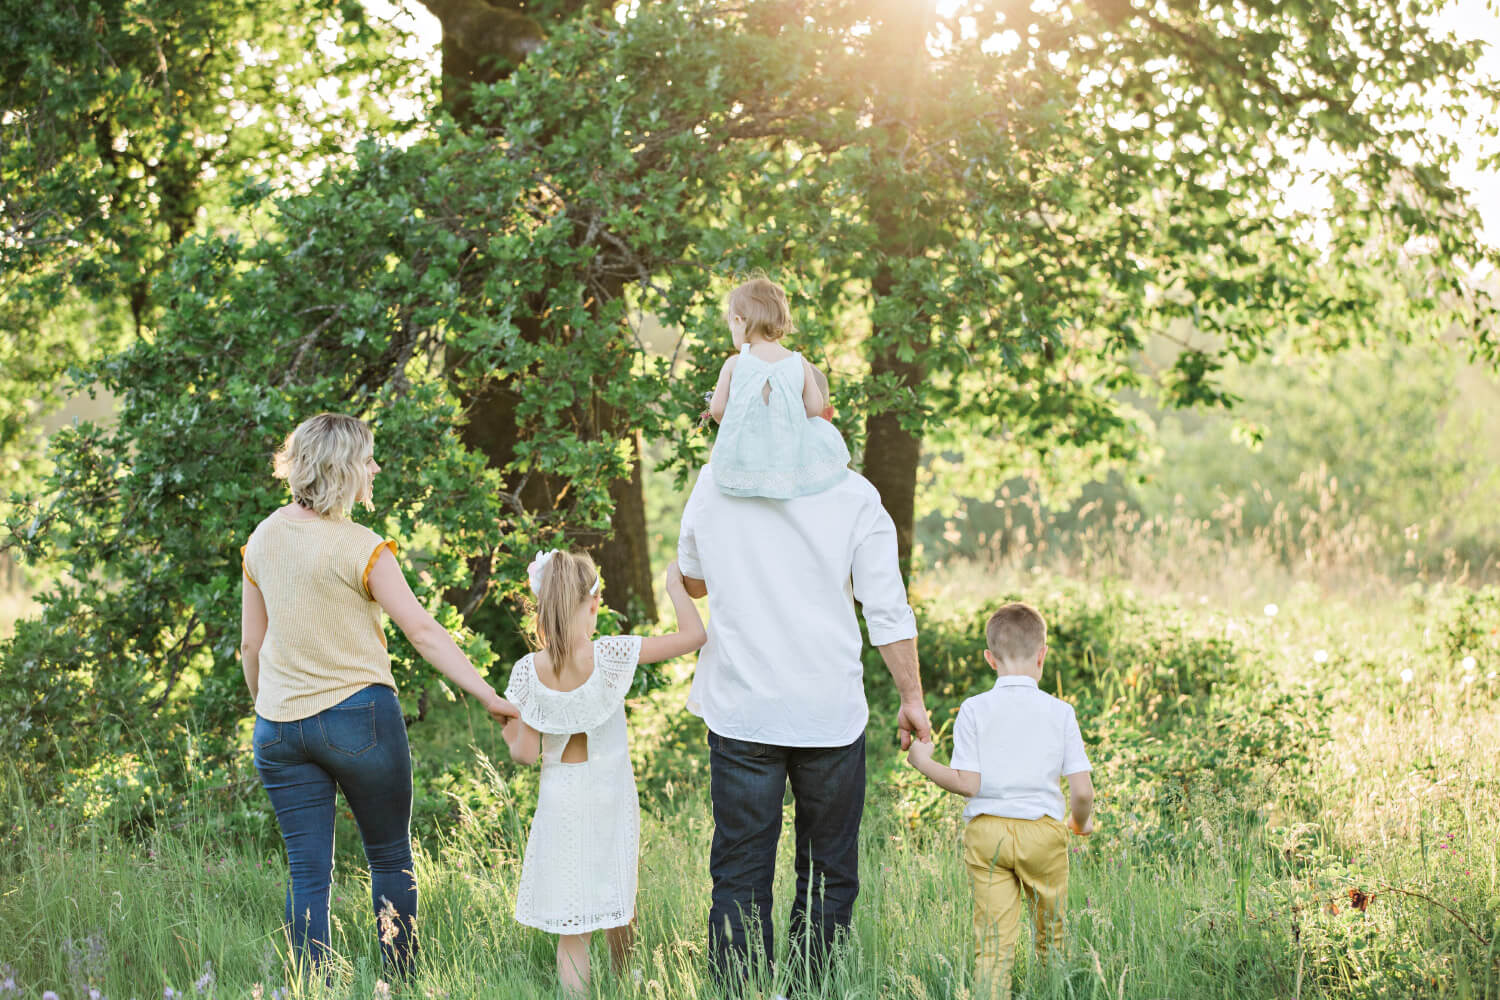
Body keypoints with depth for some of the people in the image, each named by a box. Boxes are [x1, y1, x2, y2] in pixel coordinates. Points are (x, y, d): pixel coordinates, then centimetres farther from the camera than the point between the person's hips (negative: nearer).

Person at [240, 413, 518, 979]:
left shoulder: (263, 539, 5)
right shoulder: (360, 548, -13)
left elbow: (251, 645, 11)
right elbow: (422, 632, -15)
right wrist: (489, 697, -13)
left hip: (279, 724, 5)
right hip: (357, 715, -5)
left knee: (307, 874, 5)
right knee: (391, 858, 12)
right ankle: (402, 983, 18)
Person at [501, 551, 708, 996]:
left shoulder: (528, 671, -13)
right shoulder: (610, 655, -17)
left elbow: (526, 754, -9)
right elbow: (693, 635, -15)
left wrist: (509, 733, 12)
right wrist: (674, 584, -2)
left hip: (561, 804, -1)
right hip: (612, 799, 1)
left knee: (571, 932, 4)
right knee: (618, 915, 23)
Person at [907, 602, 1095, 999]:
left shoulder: (973, 710, -2)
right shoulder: (1059, 712, -1)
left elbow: (968, 783, -6)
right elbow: (1082, 790, -3)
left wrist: (924, 762, 8)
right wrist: (1080, 821, 18)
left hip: (986, 832, 0)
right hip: (1042, 831, 0)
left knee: (992, 940, -2)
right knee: (1051, 935, 16)